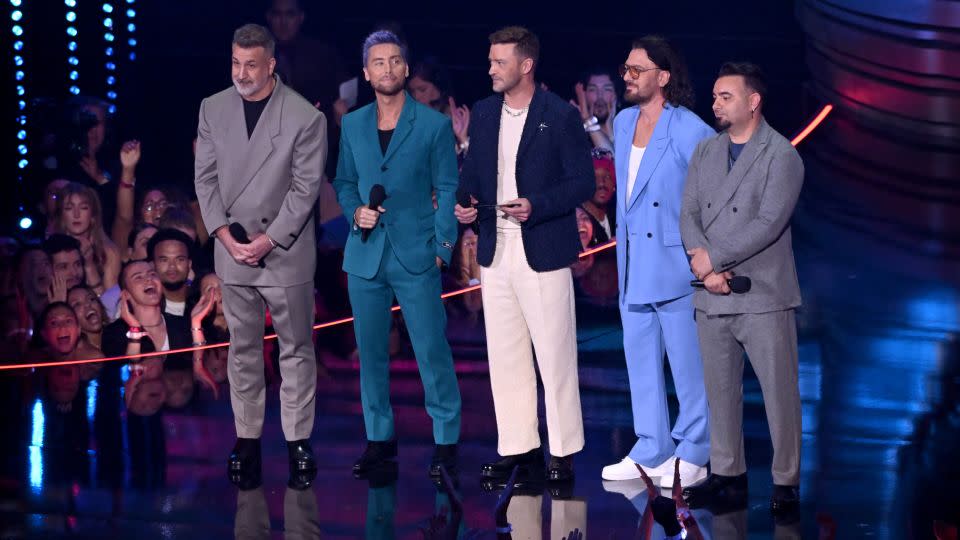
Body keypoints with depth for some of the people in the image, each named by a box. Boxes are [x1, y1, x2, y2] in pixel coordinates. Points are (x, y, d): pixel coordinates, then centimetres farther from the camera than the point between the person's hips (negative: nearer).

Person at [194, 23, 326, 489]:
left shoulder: (305, 118, -8)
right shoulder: (213, 109, 4)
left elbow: (305, 188, -9)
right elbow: (205, 176, 5)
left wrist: (269, 240, -14)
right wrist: (224, 234, -7)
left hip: (286, 250, -3)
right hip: (233, 250, 3)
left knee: (296, 349, 2)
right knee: (243, 348, 8)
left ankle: (298, 442, 8)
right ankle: (247, 439, 13)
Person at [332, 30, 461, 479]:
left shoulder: (433, 125, 1)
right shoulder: (352, 125, 10)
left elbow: (447, 189, 1)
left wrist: (443, 247, -6)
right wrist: (356, 211, -3)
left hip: (416, 256, -3)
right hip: (365, 255, 3)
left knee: (432, 350, -4)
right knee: (370, 351, 6)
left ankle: (446, 438, 5)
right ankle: (379, 438, 16)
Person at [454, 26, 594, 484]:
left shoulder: (560, 116, -7)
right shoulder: (483, 113, 10)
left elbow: (583, 181, -8)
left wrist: (536, 205, -21)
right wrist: (465, 203, -4)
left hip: (543, 254, -6)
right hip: (496, 253, 6)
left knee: (555, 356, 0)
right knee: (504, 356, 10)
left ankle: (562, 451, 7)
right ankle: (517, 447, 19)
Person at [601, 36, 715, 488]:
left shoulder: (690, 132, -15)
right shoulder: (623, 123, 8)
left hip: (675, 263, -8)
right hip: (633, 264, 8)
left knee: (687, 362, 1)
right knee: (640, 358, 13)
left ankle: (693, 457, 10)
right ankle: (651, 452, 23)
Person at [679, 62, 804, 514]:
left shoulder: (781, 156, -5)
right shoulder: (705, 153, 13)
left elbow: (769, 223, -15)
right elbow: (689, 214, 7)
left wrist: (713, 257, -14)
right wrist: (705, 268, -10)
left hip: (762, 296, -5)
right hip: (712, 296, 5)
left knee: (780, 393, -3)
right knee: (720, 391, 10)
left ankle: (786, 481, 3)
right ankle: (727, 473, 19)